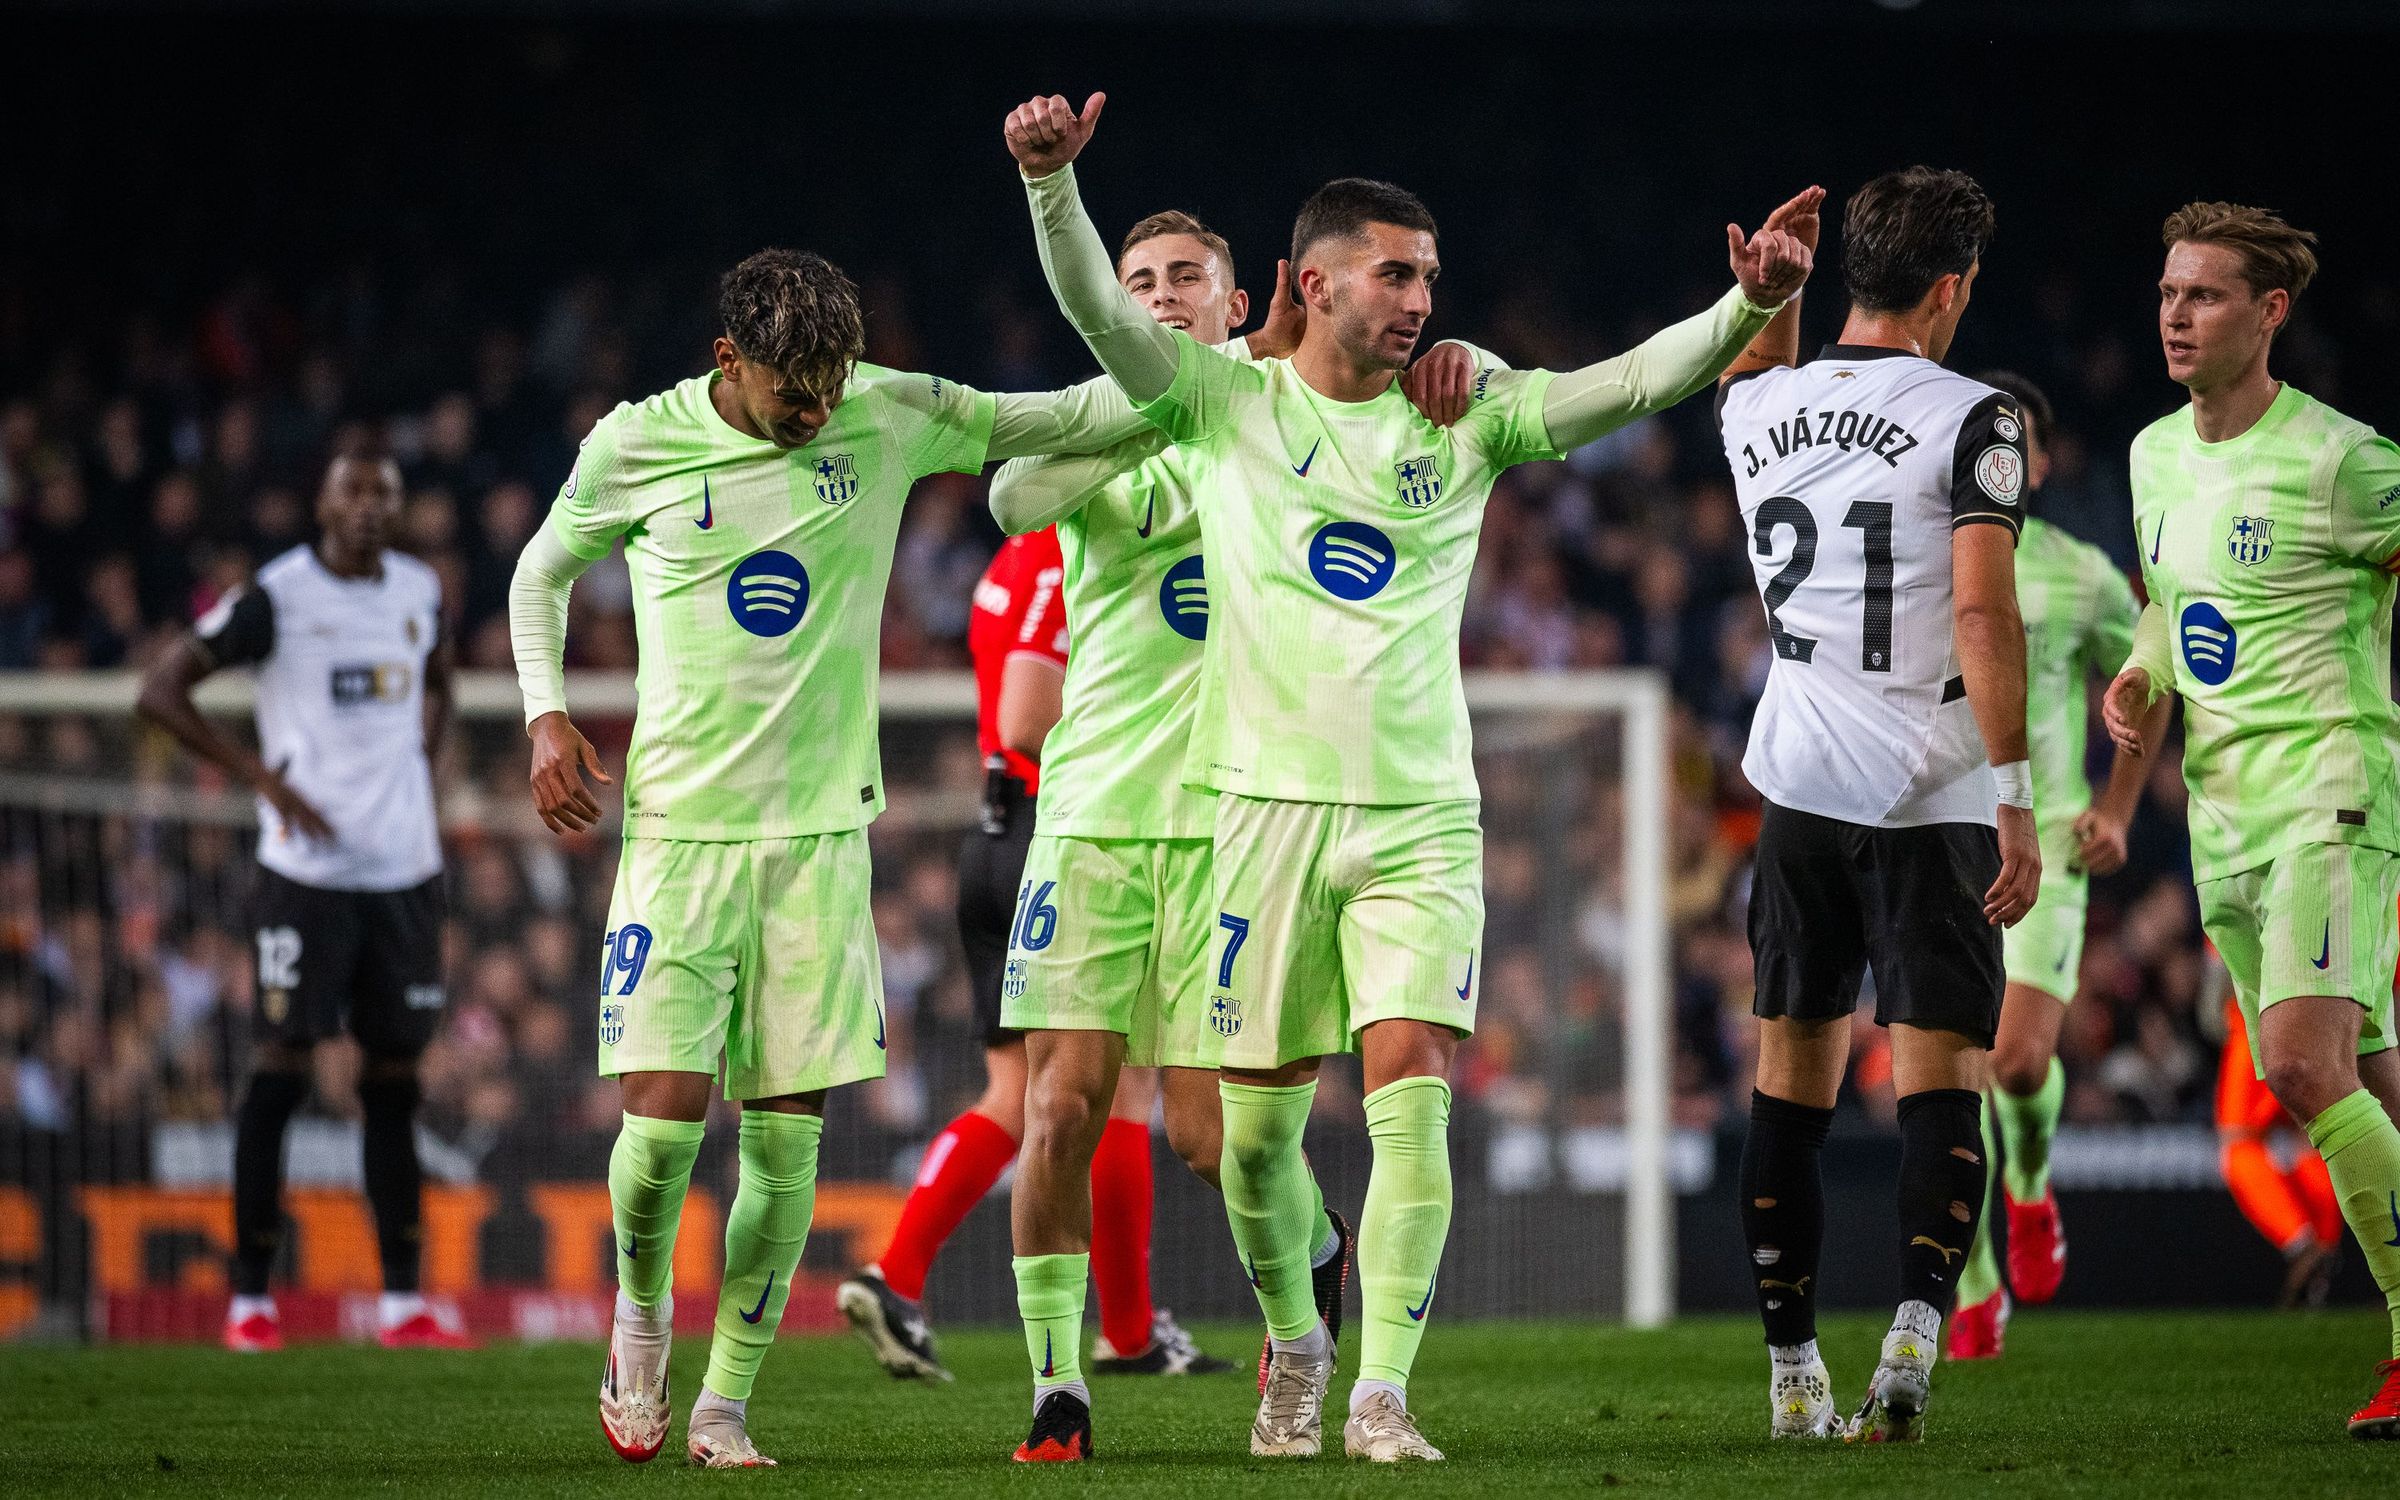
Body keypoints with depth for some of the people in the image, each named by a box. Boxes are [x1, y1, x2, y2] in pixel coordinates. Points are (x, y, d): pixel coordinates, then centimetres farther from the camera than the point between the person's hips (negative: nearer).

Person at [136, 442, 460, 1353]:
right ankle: (250, 1298, 0)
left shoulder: (419, 590, 10)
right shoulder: (276, 596, -8)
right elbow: (160, 692, -7)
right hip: (308, 869, -5)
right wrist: (265, 780, -11)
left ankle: (403, 1302, 9)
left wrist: (418, 770, 13)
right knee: (286, 1058, -6)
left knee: (395, 1072, 6)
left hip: (405, 868, 5)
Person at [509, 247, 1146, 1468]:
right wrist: (547, 717, 0)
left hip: (821, 824, 2)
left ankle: (726, 1402, 10)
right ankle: (640, 1316, 18)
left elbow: (1047, 424, 11)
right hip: (680, 819, -2)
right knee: (663, 1114, -12)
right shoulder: (638, 443, -3)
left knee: (786, 1135, -2)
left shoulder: (890, 416, 0)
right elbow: (544, 568, 13)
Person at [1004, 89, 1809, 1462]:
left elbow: (1633, 381, -2)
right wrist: (1051, 178, -26)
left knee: (1414, 1097, -13)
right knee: (1260, 1120, 4)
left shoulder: (1463, 416, 7)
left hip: (1419, 818, 1)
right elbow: (1101, 310, -9)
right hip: (1269, 805, -1)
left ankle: (1381, 1395, -10)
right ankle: (1295, 1346, 30)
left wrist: (1750, 305, -19)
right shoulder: (1225, 405, 3)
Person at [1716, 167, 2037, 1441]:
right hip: (1929, 797, -4)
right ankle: (1915, 1334, -26)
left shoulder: (1758, 411, 4)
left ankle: (1791, 1372, 14)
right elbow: (1983, 612, -18)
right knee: (1938, 1073, -4)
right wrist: (2014, 799, -17)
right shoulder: (1967, 419, -11)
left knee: (1793, 1064, 13)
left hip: (1798, 785, 4)